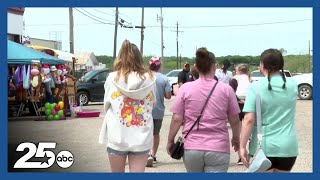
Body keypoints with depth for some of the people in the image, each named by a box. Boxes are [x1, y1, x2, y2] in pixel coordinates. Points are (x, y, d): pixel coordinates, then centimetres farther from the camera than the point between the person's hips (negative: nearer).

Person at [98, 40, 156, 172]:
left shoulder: (112, 78, -7)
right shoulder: (149, 79, -5)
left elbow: (106, 105, 3)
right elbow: (152, 104, 7)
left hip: (117, 137, 0)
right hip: (141, 138, 0)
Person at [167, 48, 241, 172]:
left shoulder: (186, 88, -1)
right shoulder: (226, 89, -1)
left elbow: (177, 119, -2)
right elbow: (234, 120, 6)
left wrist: (170, 141, 11)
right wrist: (236, 138, 24)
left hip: (191, 148, 2)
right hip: (218, 149, -1)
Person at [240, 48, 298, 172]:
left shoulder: (255, 87, -11)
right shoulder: (292, 85, 2)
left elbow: (249, 120, -16)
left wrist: (242, 146, -11)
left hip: (263, 146, -4)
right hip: (288, 146, 4)